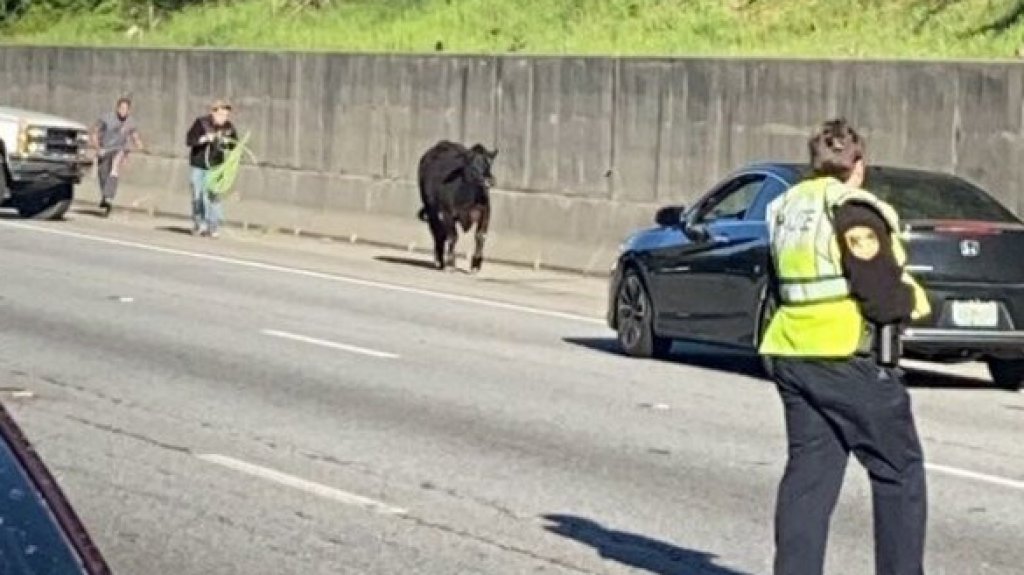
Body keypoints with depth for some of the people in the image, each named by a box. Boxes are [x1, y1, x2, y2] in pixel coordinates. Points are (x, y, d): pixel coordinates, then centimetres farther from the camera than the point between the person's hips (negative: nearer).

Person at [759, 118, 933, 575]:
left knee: (808, 470, 10)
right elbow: (884, 300, -18)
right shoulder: (857, 213, -13)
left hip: (792, 356, 7)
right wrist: (913, 298, 3)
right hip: (851, 361, -7)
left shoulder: (785, 209, 11)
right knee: (899, 471, 5)